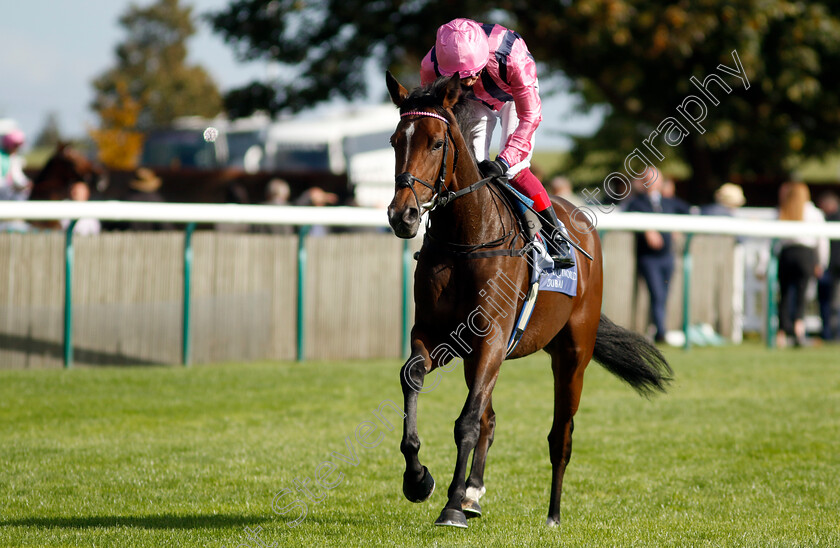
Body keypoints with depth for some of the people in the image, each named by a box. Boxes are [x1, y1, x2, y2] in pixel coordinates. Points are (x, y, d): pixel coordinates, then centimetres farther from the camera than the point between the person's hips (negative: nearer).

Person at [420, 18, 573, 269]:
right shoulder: (431, 67, -36)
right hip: (475, 103, 3)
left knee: (514, 170, -18)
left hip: (514, 95, -3)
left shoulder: (512, 56, -44)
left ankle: (556, 234, -9)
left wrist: (504, 162, -45)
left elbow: (530, 116, -35)